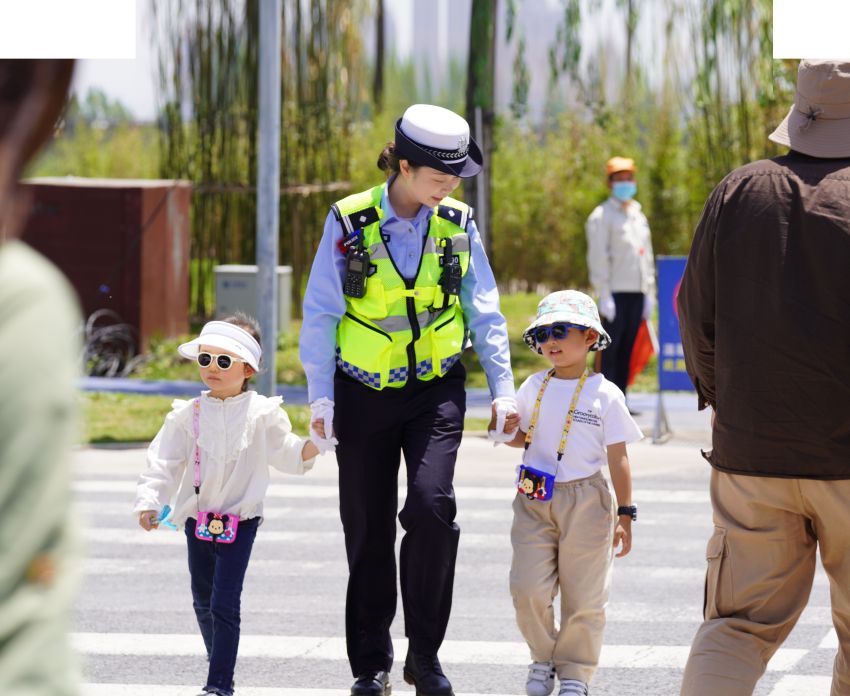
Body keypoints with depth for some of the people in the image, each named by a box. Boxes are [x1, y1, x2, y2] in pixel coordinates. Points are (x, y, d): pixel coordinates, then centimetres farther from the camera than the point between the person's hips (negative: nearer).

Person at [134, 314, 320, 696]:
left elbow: (289, 455, -2)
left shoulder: (263, 414, -4)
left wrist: (313, 445, -20)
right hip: (198, 518, 4)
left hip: (239, 519, -4)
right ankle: (219, 665, 33)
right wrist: (149, 501, -7)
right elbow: (164, 461, 2)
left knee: (225, 603, -11)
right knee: (202, 601, 15)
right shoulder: (188, 414, 2)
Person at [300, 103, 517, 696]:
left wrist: (503, 389, 0)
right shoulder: (350, 223, -7)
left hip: (436, 391, 0)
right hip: (364, 395, 0)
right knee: (368, 529, 4)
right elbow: (320, 315, -2)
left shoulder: (457, 225, -1)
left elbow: (485, 313, 6)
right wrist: (321, 399, -6)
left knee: (430, 504, -20)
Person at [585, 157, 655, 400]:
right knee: (610, 349, -7)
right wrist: (604, 296, -15)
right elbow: (598, 259, -9)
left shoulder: (639, 217, 19)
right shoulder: (602, 216, -3)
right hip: (615, 293, -6)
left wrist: (649, 294, 14)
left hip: (637, 293, 7)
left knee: (627, 351, 7)